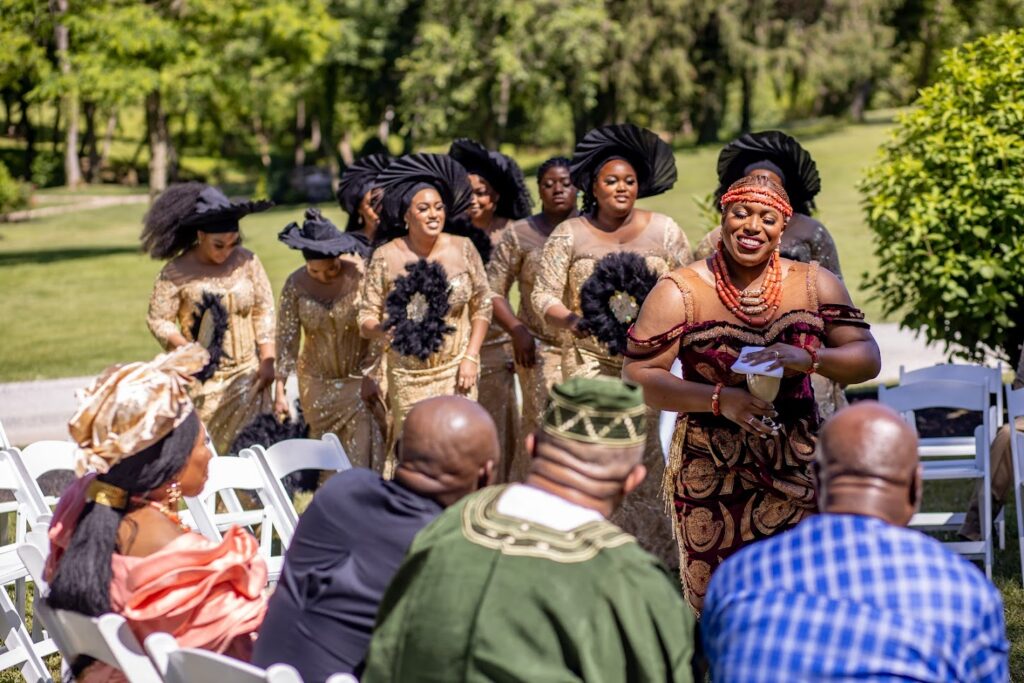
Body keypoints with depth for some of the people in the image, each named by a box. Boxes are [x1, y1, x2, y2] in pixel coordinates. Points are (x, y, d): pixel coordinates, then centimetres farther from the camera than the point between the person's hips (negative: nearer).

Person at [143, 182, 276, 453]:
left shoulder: (247, 261, -1)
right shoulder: (176, 272, -8)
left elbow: (264, 310, 4)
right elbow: (158, 320, -3)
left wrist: (267, 362, 0)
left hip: (246, 374, 2)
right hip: (201, 380, -2)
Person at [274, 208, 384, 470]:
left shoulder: (363, 275, -14)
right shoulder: (296, 284, -7)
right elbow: (286, 339, -2)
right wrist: (280, 389, -2)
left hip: (361, 381, -2)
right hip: (318, 386, 2)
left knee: (362, 458, -3)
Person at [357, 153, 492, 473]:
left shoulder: (463, 249, -2)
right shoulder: (385, 257, -5)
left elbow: (482, 306, 5)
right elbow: (366, 319, -2)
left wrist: (470, 357, -3)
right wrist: (383, 330, -25)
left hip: (455, 372, 1)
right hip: (408, 377, -1)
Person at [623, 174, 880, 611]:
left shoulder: (815, 284, 6)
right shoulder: (680, 292, -2)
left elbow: (868, 358, 2)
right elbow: (635, 377, -6)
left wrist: (808, 358, -18)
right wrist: (719, 399, -19)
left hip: (796, 475, 2)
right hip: (711, 477, -2)